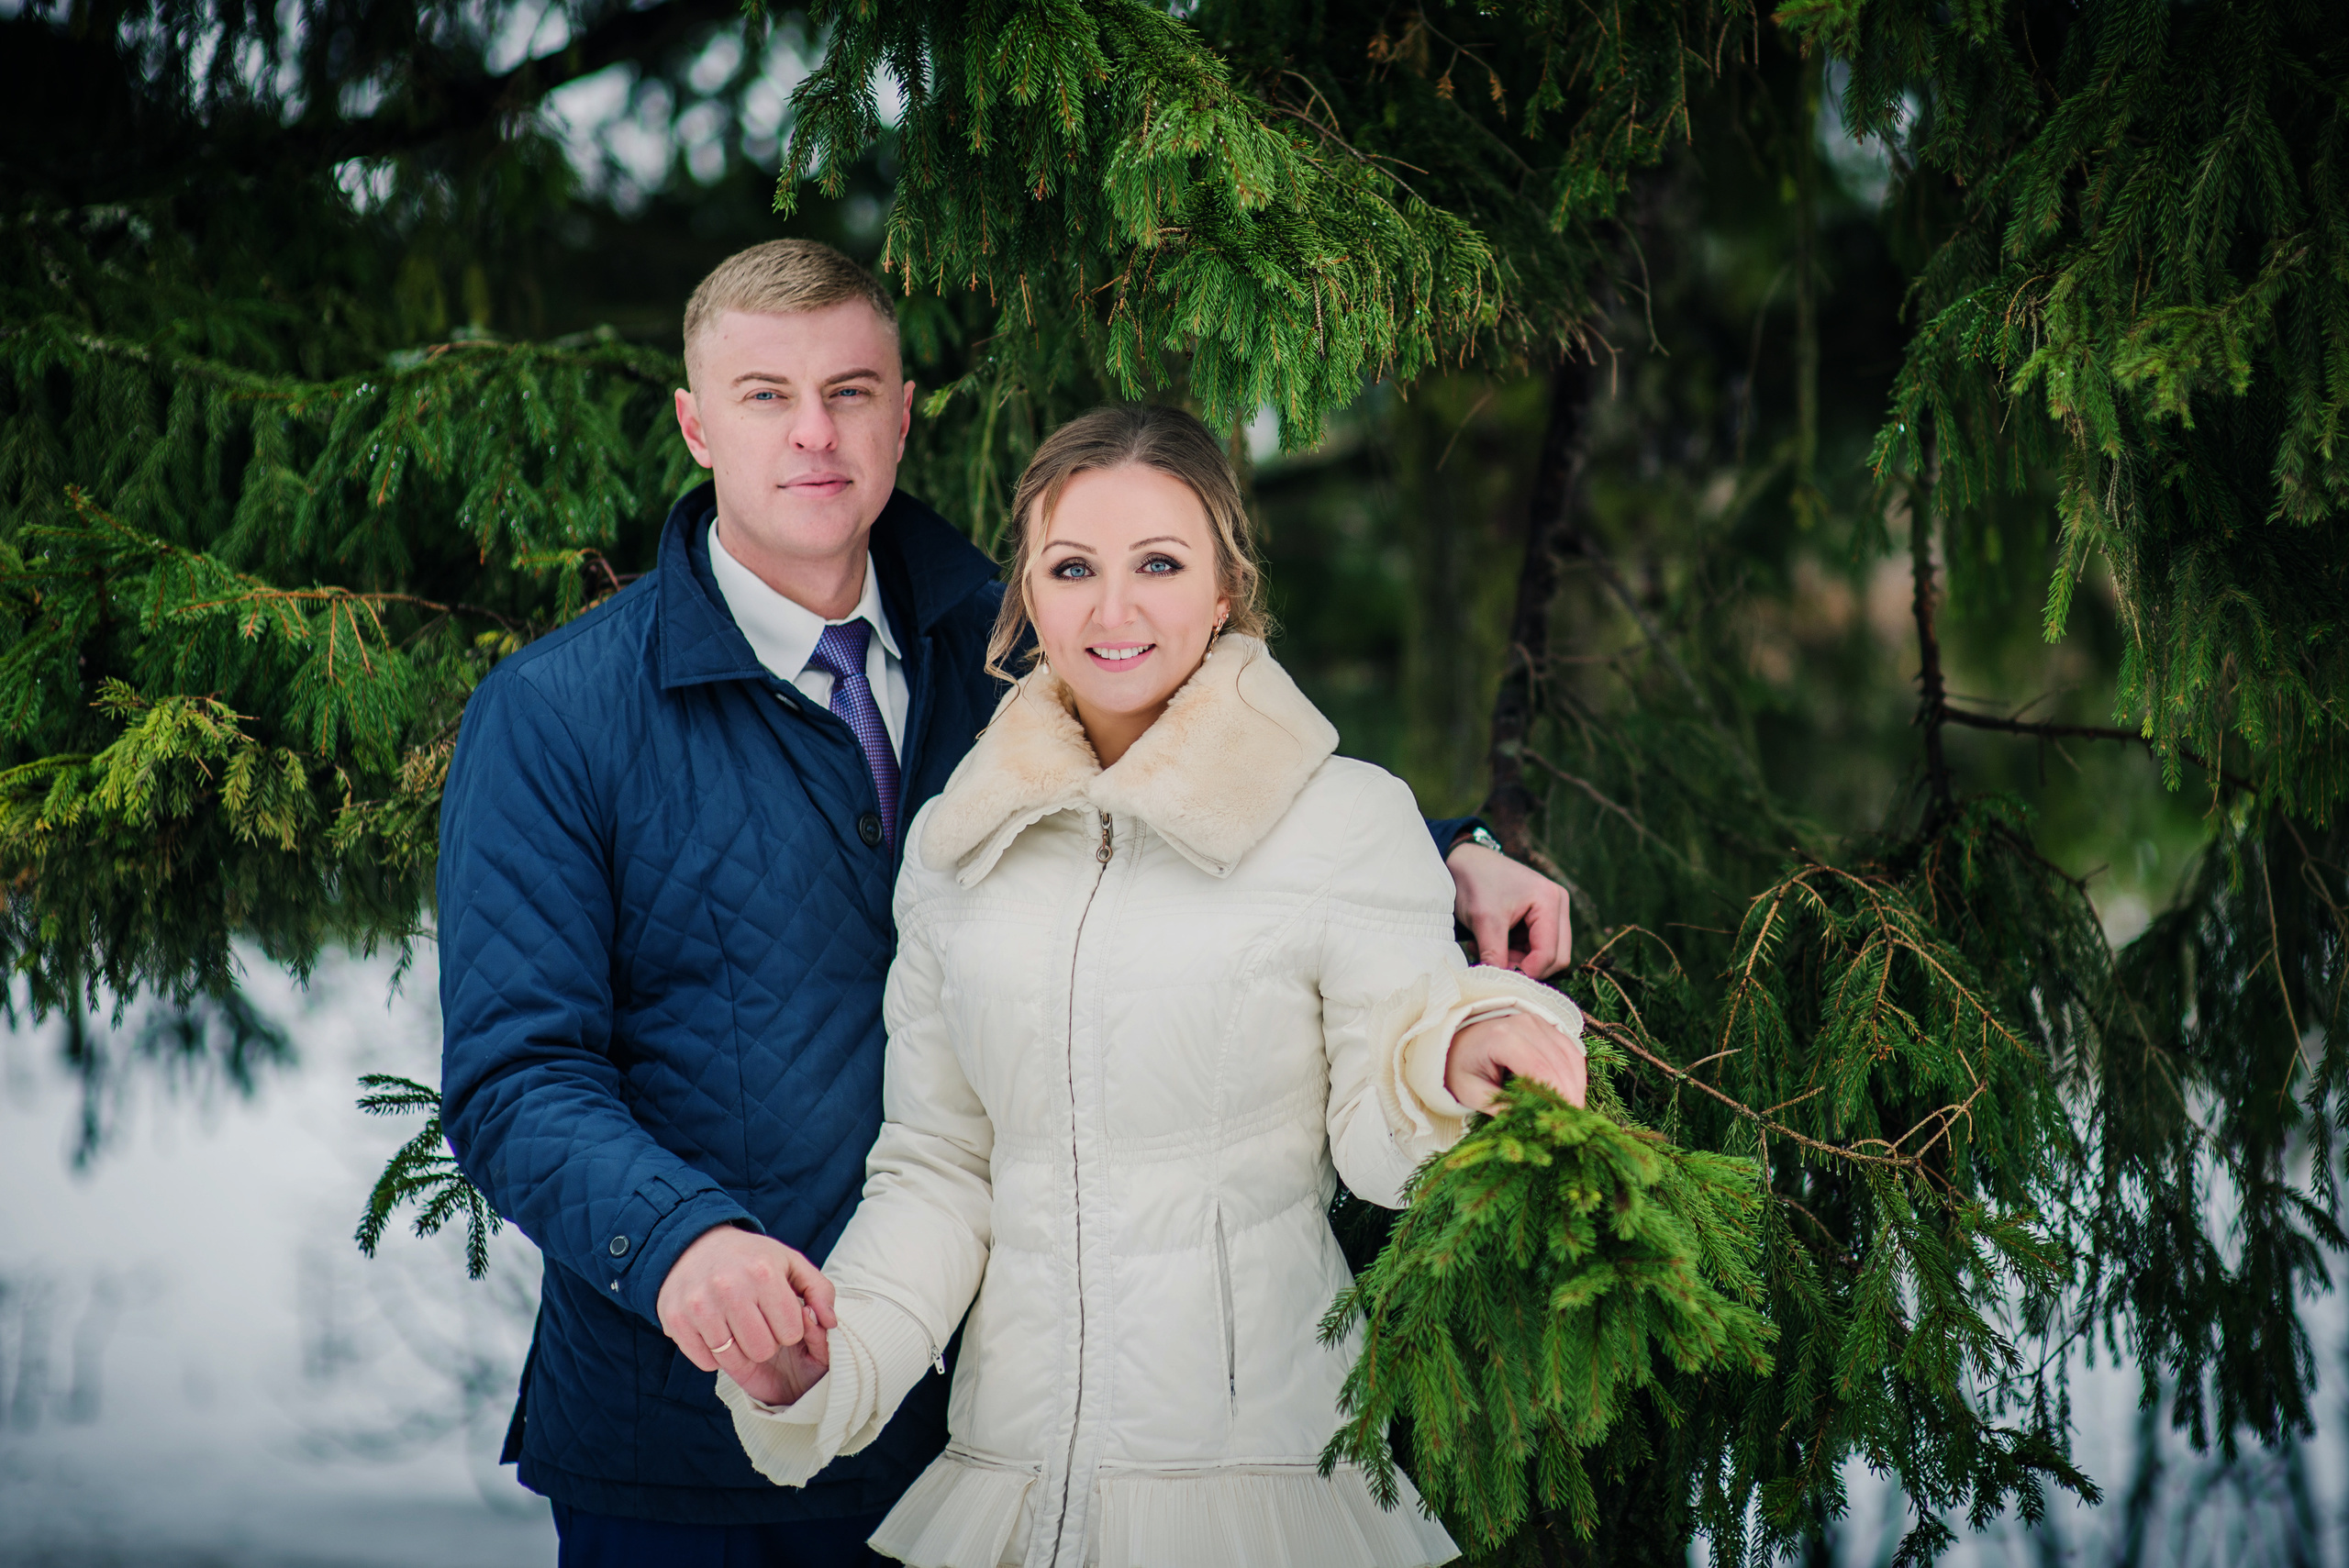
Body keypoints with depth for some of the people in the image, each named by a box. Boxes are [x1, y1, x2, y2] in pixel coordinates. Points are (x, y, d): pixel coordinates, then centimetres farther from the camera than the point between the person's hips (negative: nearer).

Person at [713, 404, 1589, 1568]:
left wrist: (1456, 1058, -29)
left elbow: (1381, 1143, -8)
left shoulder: (1351, 818, -5)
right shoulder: (953, 842, 7)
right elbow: (937, 1164, 11)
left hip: (1263, 1470, -3)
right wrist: (828, 1358, -4)